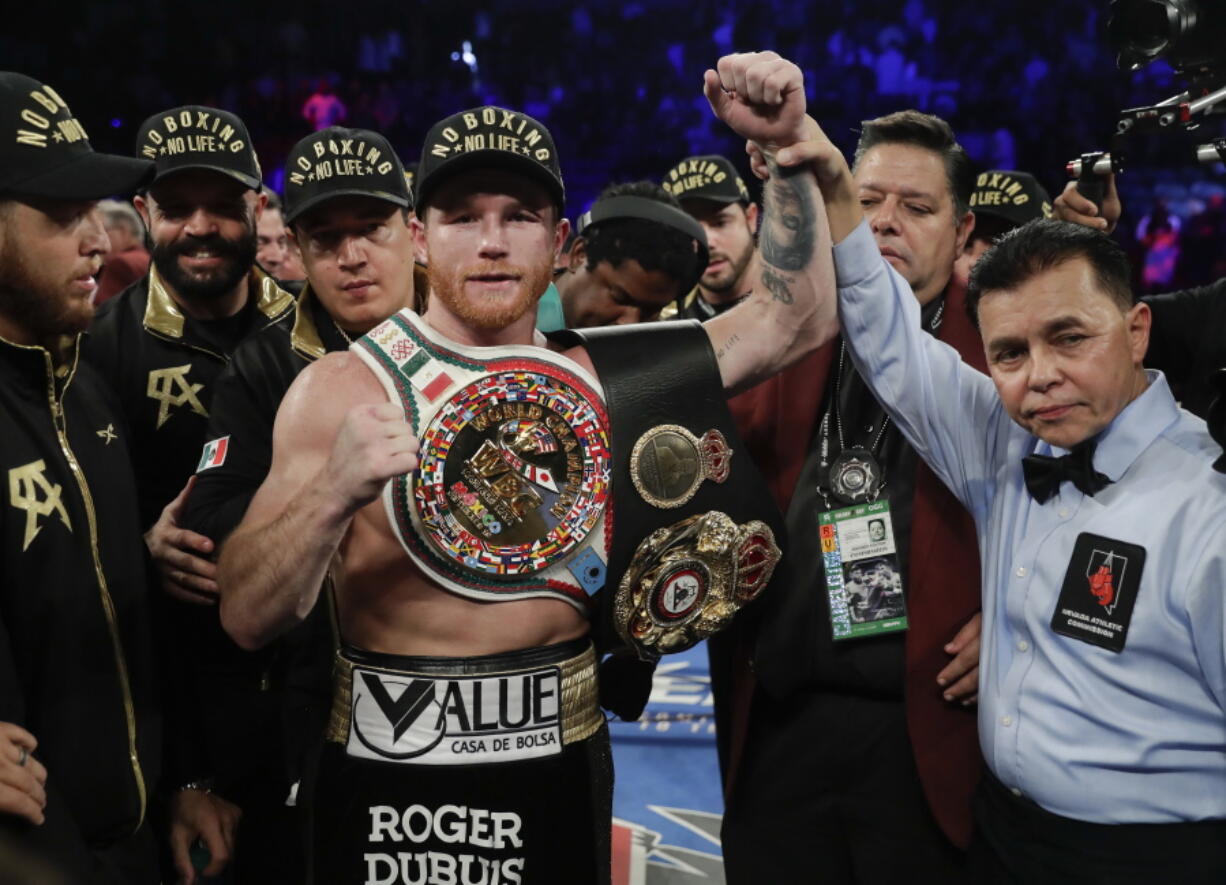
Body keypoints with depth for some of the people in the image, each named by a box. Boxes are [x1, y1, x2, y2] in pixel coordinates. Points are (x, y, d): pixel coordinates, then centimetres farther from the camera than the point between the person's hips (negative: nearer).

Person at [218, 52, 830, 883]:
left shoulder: (594, 374, 3)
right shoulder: (341, 388, -7)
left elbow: (789, 320, 6)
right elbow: (249, 618, -11)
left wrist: (786, 147, -4)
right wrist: (333, 493, -29)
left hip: (562, 769, 3)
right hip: (391, 785, -3)